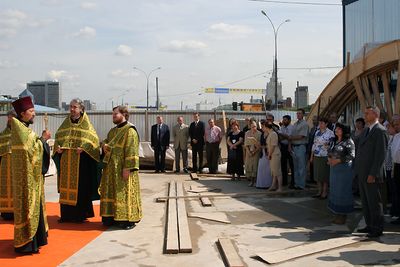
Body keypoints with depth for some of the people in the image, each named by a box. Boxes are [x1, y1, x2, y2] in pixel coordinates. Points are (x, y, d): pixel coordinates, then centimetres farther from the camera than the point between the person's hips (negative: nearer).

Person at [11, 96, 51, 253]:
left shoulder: (24, 128, 13)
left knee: (33, 204, 15)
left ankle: (31, 238, 25)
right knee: (27, 205, -4)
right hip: (25, 175, -10)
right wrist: (43, 139, -11)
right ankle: (25, 243, 3)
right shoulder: (19, 129, -16)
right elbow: (31, 150, -20)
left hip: (31, 173, 10)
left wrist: (41, 139, 5)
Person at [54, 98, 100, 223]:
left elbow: (93, 139, -6)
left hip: (80, 161, -5)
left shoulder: (86, 124, -1)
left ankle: (80, 215, 8)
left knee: (80, 187, -1)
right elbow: (58, 137, 16)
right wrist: (58, 147, -4)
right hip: (65, 160, 5)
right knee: (65, 186, 7)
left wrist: (83, 148, -21)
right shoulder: (66, 123, 13)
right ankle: (66, 214, 15)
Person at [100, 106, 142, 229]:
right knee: (110, 191, 10)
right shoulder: (113, 131, 16)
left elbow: (131, 150, -16)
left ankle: (128, 219, 2)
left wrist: (128, 168, -22)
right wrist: (104, 145, 1)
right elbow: (106, 141, 26)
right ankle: (111, 216, 19)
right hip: (111, 167, 8)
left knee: (124, 192, -4)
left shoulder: (130, 130, -11)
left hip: (122, 169, -8)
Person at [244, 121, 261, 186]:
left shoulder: (259, 134, -7)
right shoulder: (247, 133, 4)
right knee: (249, 165, 1)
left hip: (256, 152, -3)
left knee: (255, 165, -5)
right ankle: (251, 180, 8)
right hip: (249, 152, 3)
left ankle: (255, 180, 1)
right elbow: (246, 143, 4)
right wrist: (248, 151, -6)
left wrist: (255, 151, -13)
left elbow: (259, 145, -7)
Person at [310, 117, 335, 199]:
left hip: (324, 157, -6)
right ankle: (319, 192, 19)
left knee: (324, 175, 0)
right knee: (318, 174, 10)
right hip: (316, 156, 6)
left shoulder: (330, 133, -7)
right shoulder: (317, 132, 13)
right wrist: (311, 156, 16)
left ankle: (324, 193, 9)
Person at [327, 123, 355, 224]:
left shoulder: (348, 141, -10)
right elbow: (330, 151, 22)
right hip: (334, 168, 8)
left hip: (344, 169, -8)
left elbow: (351, 155, -16)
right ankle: (337, 215, 19)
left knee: (343, 191, -3)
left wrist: (338, 160, -18)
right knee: (335, 190, 10)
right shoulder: (335, 141, 13)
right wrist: (329, 158, 1)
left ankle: (343, 216, 6)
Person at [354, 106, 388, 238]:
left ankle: (377, 229, 9)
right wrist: (357, 170, 14)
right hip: (362, 173, 9)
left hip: (371, 174, -9)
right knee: (365, 202, 14)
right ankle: (370, 226, 25)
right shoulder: (366, 130, 17)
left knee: (374, 202, -1)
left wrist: (373, 174, -19)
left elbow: (381, 154, -17)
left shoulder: (380, 131, -12)